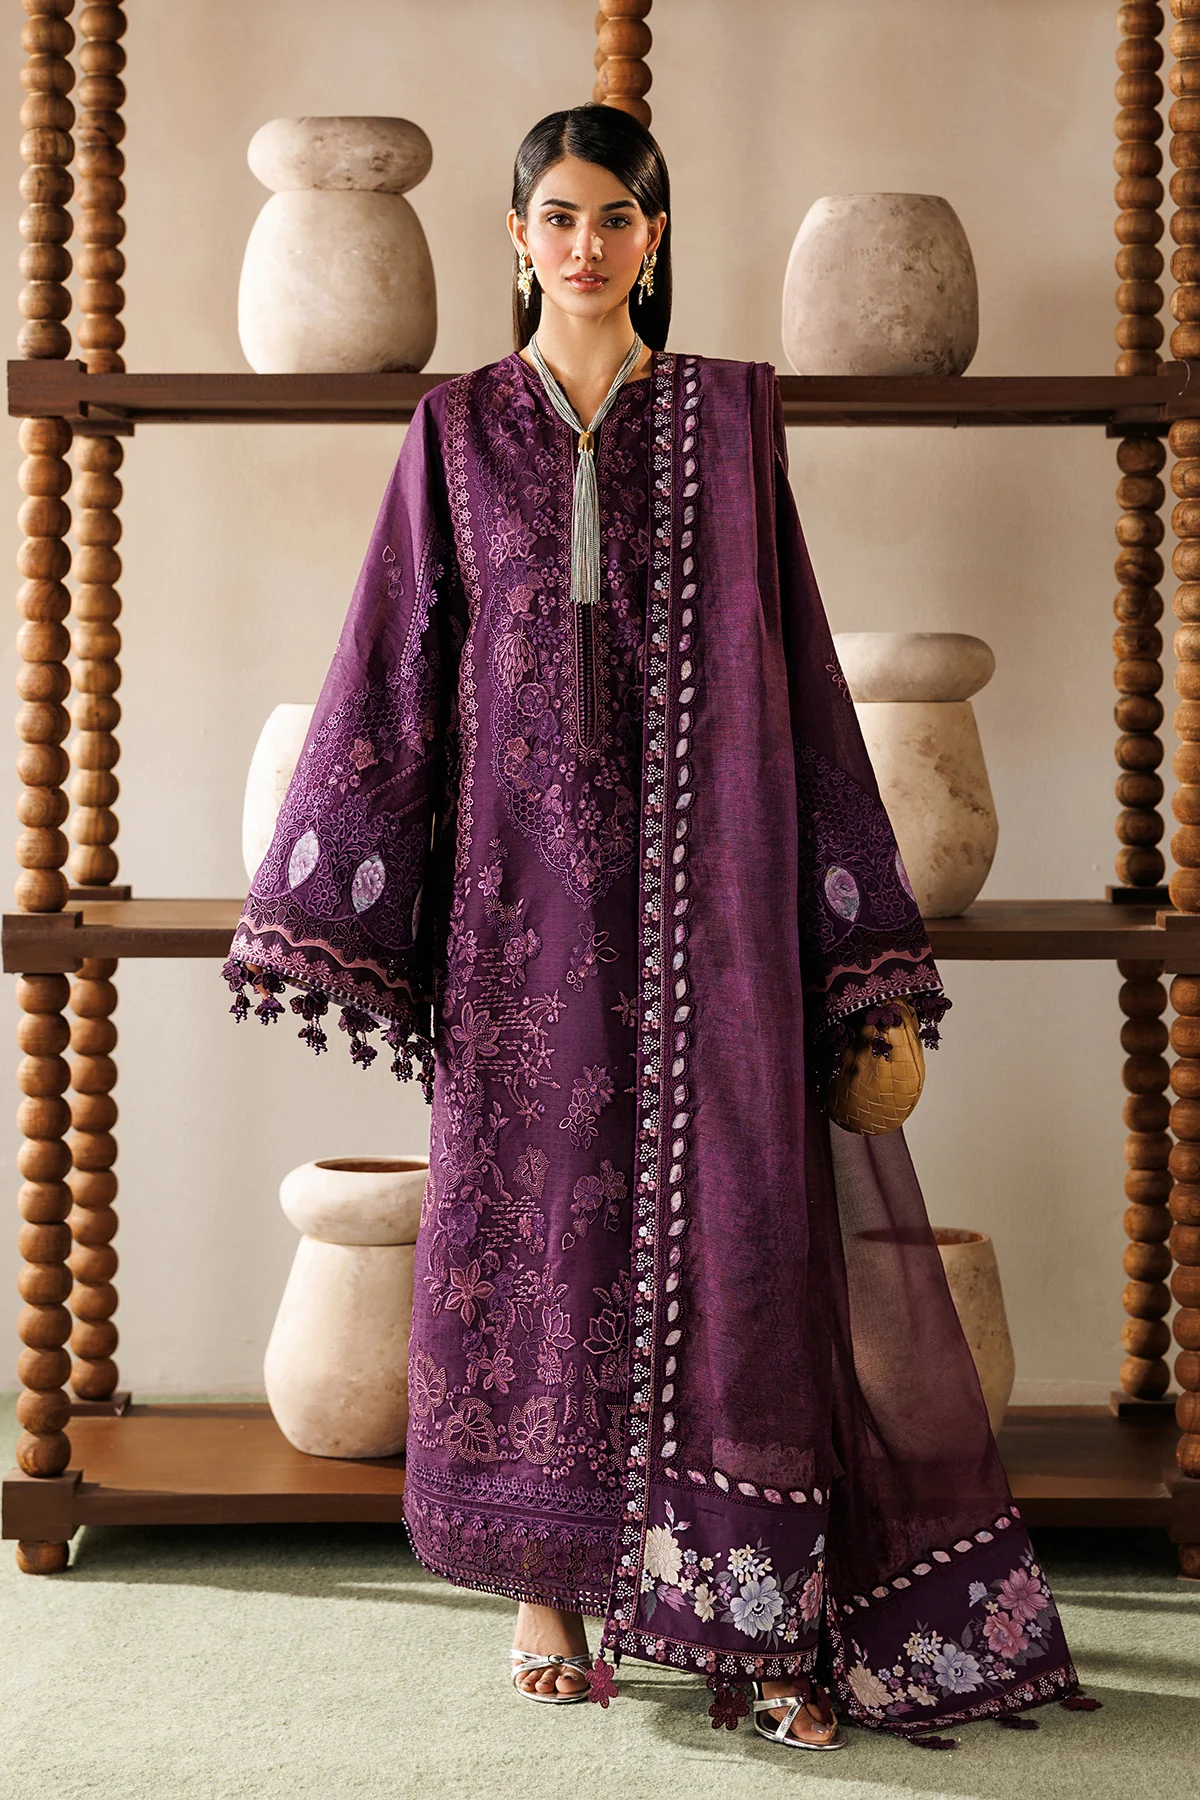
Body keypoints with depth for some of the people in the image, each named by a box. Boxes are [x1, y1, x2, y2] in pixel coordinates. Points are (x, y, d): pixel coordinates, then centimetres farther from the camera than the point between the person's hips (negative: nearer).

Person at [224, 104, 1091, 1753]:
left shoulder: (731, 419, 8)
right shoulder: (459, 431, 8)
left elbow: (795, 668, 7)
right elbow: (395, 673, 6)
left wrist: (864, 940, 3)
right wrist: (325, 912, 0)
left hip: (700, 881, 0)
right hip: (524, 886, 1)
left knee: (729, 1222, -3)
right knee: (535, 1218, 4)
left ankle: (763, 1622, 3)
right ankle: (545, 1583, 17)